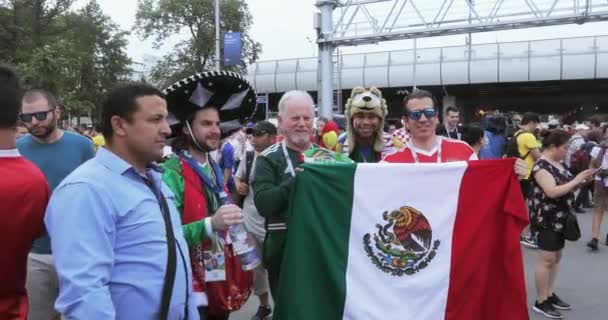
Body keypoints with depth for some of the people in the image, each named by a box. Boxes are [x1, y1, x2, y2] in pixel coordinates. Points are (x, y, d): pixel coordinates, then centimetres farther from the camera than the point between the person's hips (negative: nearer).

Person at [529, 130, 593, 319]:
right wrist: (576, 180, -20)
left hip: (561, 218, 9)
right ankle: (541, 302, 4)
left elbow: (567, 189, 17)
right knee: (547, 259, -4)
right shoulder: (541, 166, -17)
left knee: (556, 258, 14)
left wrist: (582, 181, 0)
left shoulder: (560, 164, 10)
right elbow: (552, 191, -27)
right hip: (547, 219, -9)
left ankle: (550, 294, 26)